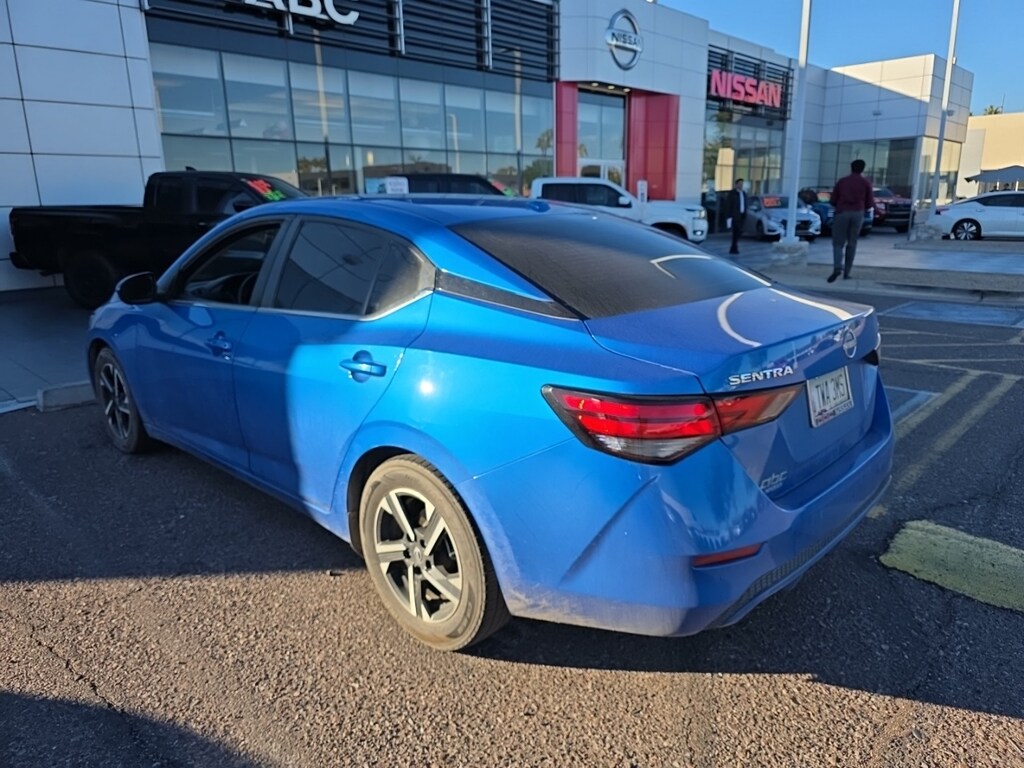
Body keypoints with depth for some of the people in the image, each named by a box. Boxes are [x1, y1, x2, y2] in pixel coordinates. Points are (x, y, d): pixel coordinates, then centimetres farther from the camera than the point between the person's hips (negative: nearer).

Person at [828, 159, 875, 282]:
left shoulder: (841, 181, 8)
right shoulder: (866, 183, 7)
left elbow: (833, 200, 8)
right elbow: (870, 203, 6)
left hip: (842, 213, -1)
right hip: (858, 214, 1)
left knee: (838, 243, 0)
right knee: (852, 244, 9)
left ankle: (837, 267, -25)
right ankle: (846, 272, 8)